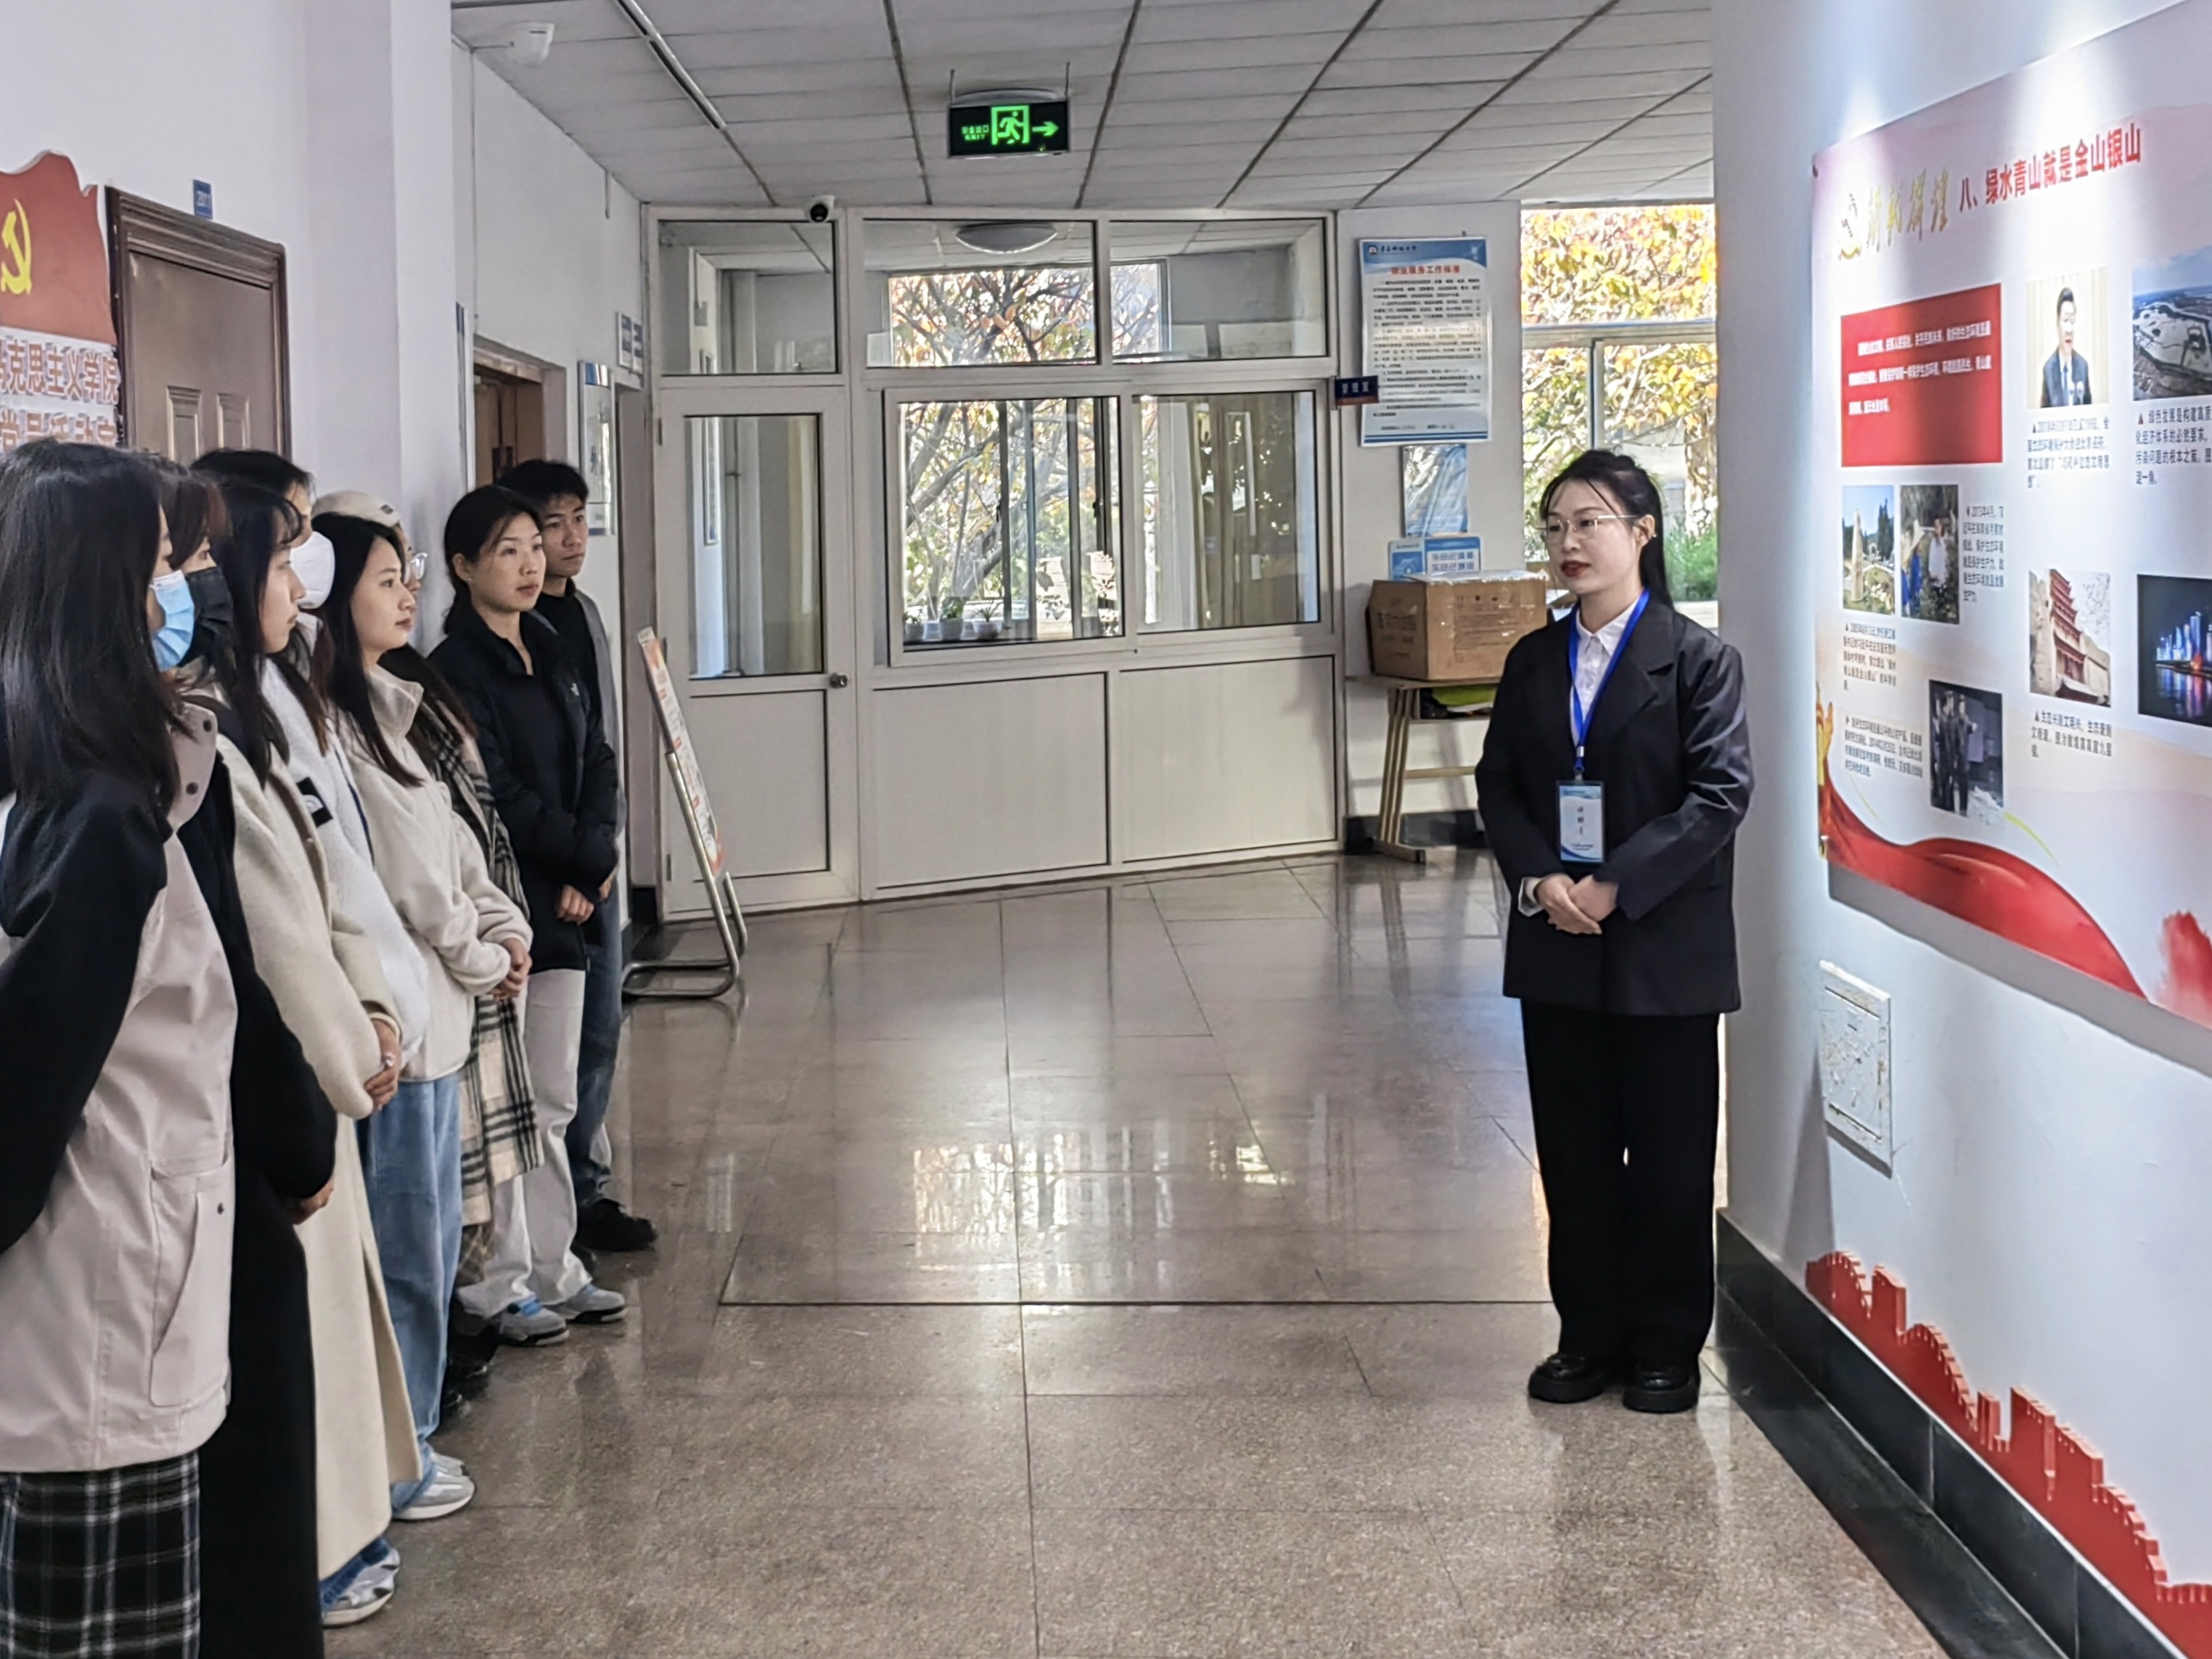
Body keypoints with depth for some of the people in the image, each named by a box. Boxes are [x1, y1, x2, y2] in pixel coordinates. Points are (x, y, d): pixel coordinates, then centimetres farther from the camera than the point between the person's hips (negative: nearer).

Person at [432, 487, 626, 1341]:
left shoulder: (551, 654, 15)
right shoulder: (455, 669, -10)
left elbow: (596, 765, 12)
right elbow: (498, 795, -16)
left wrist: (591, 861, -5)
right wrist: (586, 855, -8)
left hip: (561, 910, 8)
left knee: (554, 1101, 12)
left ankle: (552, 1269, 20)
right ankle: (498, 1284, 5)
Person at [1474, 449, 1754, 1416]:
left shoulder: (1697, 659, -7)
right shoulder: (1533, 663, 10)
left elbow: (1720, 793, -14)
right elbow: (1498, 784, 8)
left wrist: (1616, 887, -19)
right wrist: (1540, 879, -10)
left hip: (1666, 948, -5)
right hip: (1557, 950, 5)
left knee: (1669, 1156, 5)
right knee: (1574, 1152, 11)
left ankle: (1667, 1346, 18)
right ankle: (1590, 1335, 24)